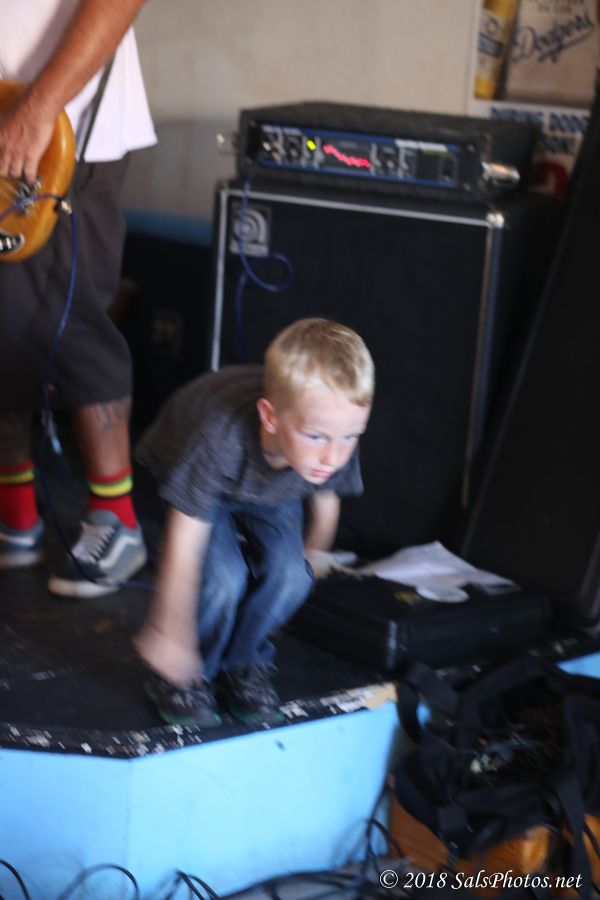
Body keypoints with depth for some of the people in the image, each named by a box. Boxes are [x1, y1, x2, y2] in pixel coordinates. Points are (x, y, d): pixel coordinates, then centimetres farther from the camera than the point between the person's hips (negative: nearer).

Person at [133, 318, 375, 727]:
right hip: (188, 475, -3)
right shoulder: (221, 438, -46)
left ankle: (242, 662, 7)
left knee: (287, 575, -21)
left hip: (270, 494, 4)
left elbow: (325, 502, -8)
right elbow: (183, 545, -36)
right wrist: (169, 633, -31)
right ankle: (180, 676, 1)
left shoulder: (338, 446, -33)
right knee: (222, 579, -26)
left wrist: (307, 561, 10)